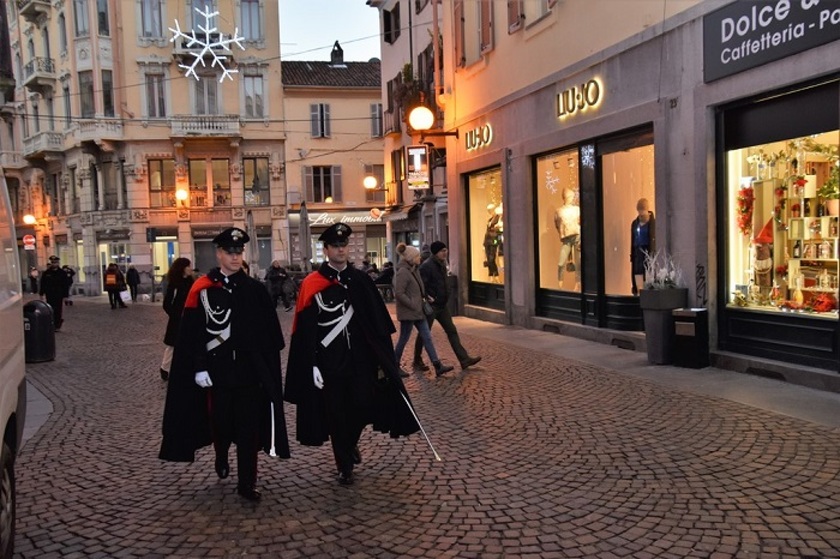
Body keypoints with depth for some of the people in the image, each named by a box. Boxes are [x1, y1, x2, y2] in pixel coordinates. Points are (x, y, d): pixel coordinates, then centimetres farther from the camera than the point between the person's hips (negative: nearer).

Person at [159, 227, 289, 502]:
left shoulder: (255, 289, 1)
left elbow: (270, 332, 3)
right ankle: (221, 457, 44)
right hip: (217, 370, -1)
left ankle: (247, 483, 14)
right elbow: (192, 334, -5)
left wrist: (268, 367, 1)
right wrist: (199, 368, -9)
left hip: (249, 369, 1)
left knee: (249, 427, 3)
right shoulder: (202, 289, -4)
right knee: (220, 421, 11)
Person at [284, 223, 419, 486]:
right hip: (330, 361, -2)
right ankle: (344, 466, 24)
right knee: (336, 414, 6)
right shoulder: (311, 284, -6)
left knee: (364, 406, 1)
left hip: (360, 358, 2)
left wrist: (383, 357, 2)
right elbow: (306, 331, -6)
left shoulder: (361, 280, 4)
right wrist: (313, 366, -10)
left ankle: (351, 442, 34)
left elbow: (378, 321, 5)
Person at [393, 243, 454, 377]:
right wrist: (412, 305, -19)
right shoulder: (403, 272, -18)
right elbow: (399, 293, -24)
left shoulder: (413, 270, 11)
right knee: (403, 340, 2)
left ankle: (438, 366, 7)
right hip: (408, 313, -9)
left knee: (427, 337, 6)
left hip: (418, 311, 9)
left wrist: (423, 298, 8)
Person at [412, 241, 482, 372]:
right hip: (431, 306, -9)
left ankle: (464, 360, 7)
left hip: (442, 305, 9)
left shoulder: (441, 264, 10)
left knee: (452, 331, 6)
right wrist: (427, 298, -20)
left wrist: (444, 299, 17)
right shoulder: (427, 266, -19)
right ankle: (417, 362, 19)